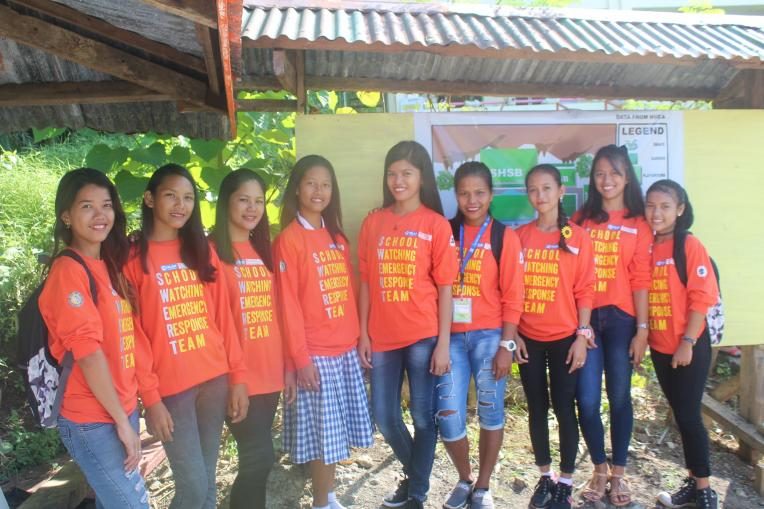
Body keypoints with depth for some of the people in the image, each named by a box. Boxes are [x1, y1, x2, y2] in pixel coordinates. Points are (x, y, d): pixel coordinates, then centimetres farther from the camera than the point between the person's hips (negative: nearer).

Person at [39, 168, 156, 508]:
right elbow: (88, 353, -19)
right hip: (92, 420, -7)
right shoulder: (68, 270, -15)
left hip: (121, 408, 7)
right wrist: (123, 422, -16)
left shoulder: (110, 266, 9)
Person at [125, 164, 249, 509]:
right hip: (171, 387, -4)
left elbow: (223, 317, 7)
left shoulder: (203, 250, 8)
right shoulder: (134, 258, -4)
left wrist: (238, 376, 3)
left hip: (215, 378, 4)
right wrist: (150, 398, -9)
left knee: (207, 480, 14)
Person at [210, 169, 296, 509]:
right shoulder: (212, 251, -9)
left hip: (270, 374, 6)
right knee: (259, 457, -3)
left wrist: (287, 366, 11)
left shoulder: (262, 250, 12)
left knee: (256, 458, 15)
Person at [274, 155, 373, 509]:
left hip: (346, 349, 6)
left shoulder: (337, 236, 10)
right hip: (315, 353, -6)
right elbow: (288, 304, -12)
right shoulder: (288, 240, -9)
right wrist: (300, 357, -13)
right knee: (323, 435, 4)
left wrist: (357, 337, 10)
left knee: (337, 433, 14)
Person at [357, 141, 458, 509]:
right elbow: (365, 282, 5)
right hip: (382, 337, 4)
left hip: (423, 337, -3)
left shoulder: (436, 225, -4)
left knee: (423, 416, 7)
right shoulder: (373, 222, 4)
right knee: (384, 417, 13)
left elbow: (444, 288, -5)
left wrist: (443, 343, -8)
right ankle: (413, 471, 41)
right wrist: (363, 334, 3)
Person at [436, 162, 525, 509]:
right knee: (448, 417, 2)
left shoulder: (504, 237, -1)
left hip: (489, 336, -1)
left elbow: (512, 296, -4)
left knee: (490, 412, 9)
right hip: (452, 336, 2)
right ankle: (464, 480, 28)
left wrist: (506, 345, -8)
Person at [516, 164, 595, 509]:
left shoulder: (577, 237, -3)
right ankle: (545, 476, 29)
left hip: (565, 337, -2)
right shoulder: (519, 236, 2)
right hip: (528, 338, 2)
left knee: (564, 408, 5)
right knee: (537, 407, 12)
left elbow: (585, 290, -4)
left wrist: (582, 336, -8)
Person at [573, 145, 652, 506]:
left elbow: (641, 280, -1)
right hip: (585, 318, 1)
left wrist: (642, 329, -6)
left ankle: (619, 474, 23)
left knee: (619, 397, 6)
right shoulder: (581, 219, 8)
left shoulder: (638, 224, 5)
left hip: (620, 319, -1)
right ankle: (599, 470, 21)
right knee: (587, 400, 0)